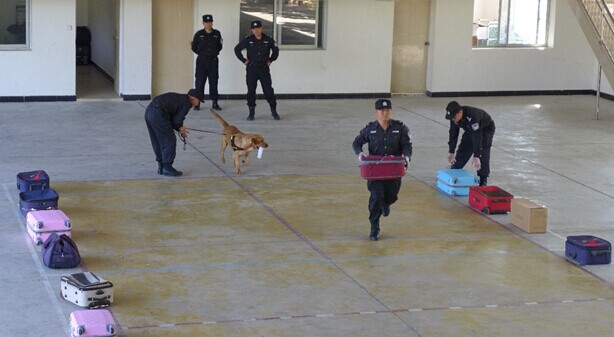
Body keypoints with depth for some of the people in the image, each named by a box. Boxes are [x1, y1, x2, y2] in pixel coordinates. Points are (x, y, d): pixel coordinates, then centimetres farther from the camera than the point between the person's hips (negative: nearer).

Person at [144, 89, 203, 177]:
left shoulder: (179, 98, 27)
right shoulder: (187, 103, 0)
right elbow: (177, 120, -4)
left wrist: (180, 128, 22)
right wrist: (180, 128, 16)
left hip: (149, 111, 9)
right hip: (158, 114, -9)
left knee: (157, 142, 19)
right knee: (169, 141, 2)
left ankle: (161, 166, 28)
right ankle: (167, 168, 6)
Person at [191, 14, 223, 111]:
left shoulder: (217, 34, 4)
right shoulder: (199, 34, -1)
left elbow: (219, 47, 15)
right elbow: (194, 47, 7)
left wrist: (214, 53, 6)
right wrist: (202, 53, 6)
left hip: (213, 61, 2)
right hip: (201, 61, -2)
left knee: (214, 81, 3)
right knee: (200, 82, -3)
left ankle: (214, 103, 10)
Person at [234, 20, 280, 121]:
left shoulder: (268, 40, -1)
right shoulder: (248, 40, -4)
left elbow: (276, 50, 16)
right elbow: (237, 49, 7)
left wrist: (270, 60, 9)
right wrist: (244, 60, 4)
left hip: (264, 69, 0)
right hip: (252, 69, 0)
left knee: (268, 90, -1)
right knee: (251, 91, 1)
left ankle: (274, 111, 7)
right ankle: (251, 112, 9)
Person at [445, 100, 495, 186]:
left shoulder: (472, 116, -44)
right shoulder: (454, 117, -21)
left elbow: (477, 137, -44)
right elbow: (453, 134, -7)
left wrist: (476, 156, -45)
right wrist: (451, 152, -3)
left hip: (486, 128, -7)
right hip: (470, 130, 7)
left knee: (483, 153, -20)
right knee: (463, 150, 4)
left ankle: (483, 179, -13)